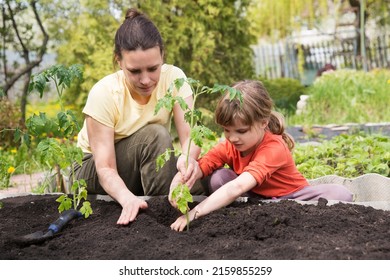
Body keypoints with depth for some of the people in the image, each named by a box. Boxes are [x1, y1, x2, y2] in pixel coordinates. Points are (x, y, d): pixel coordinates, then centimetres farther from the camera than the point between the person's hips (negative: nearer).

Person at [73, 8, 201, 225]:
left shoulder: (174, 77, -19)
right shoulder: (104, 93, -27)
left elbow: (190, 136, -27)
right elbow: (105, 168, -29)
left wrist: (188, 157, -52)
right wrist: (128, 198, -50)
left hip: (147, 166, 3)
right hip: (92, 169, -2)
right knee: (155, 135, -32)